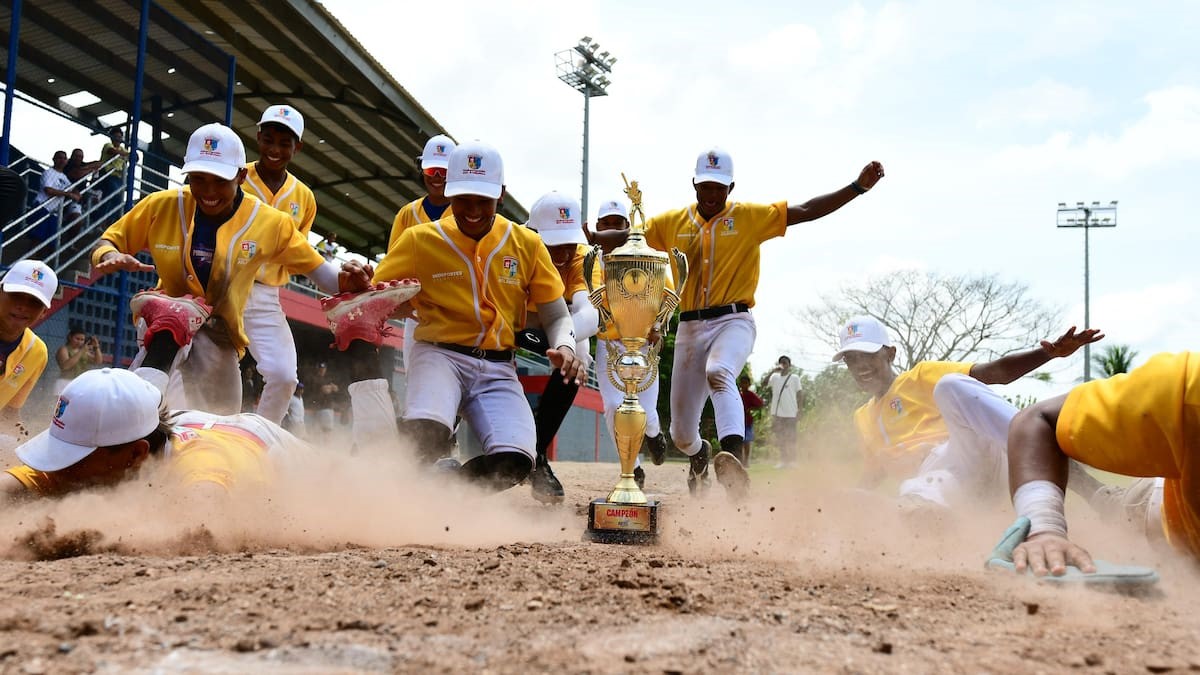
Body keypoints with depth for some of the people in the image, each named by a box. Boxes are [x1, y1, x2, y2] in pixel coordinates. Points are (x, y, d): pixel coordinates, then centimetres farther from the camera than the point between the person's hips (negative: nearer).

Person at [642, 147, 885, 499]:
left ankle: (732, 460, -57)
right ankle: (699, 457, 43)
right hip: (690, 326, 3)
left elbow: (807, 211, -3)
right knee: (681, 433, 6)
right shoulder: (672, 222, 9)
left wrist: (858, 186, -13)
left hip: (733, 321, -3)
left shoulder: (751, 217, 2)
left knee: (719, 373, -40)